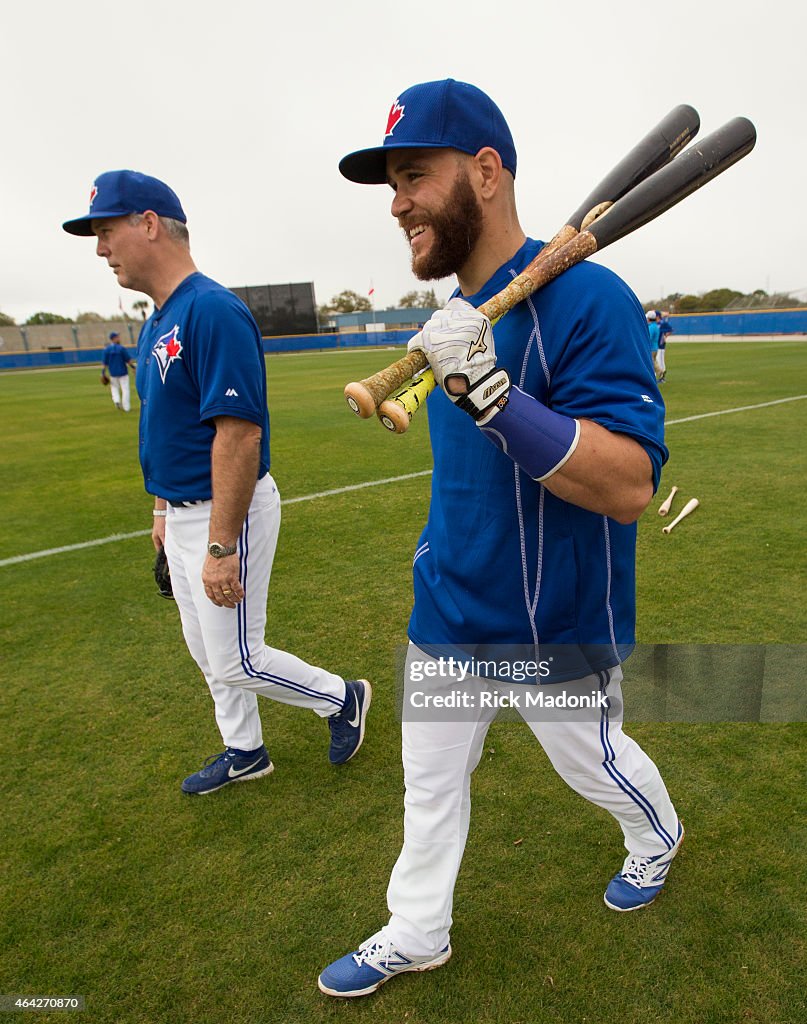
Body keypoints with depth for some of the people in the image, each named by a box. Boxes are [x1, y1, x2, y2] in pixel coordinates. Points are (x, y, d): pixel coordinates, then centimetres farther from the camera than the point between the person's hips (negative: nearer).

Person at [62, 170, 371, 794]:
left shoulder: (213, 310, -20)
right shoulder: (156, 322, 10)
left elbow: (239, 433, -27)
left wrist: (220, 546, -27)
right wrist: (164, 511, 20)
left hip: (226, 513, -10)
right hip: (184, 513, 10)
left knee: (237, 663, 2)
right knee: (206, 648, 20)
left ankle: (344, 698, 25)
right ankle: (244, 752, 40)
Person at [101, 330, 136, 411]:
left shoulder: (106, 349, -2)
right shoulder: (121, 348, -11)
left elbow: (105, 363, -1)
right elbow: (129, 360, -10)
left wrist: (104, 373, 5)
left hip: (113, 373, 3)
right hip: (123, 372, -3)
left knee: (114, 387, 21)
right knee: (125, 389, 4)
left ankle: (117, 401, -2)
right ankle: (126, 407, 4)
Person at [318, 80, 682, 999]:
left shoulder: (588, 299, -23)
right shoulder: (460, 314, 3)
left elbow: (629, 487, -32)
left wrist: (487, 391, -40)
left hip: (555, 628, -6)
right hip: (446, 614, 7)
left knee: (593, 763, 22)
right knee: (429, 783, 18)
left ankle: (656, 838, 57)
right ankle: (416, 935, 42)